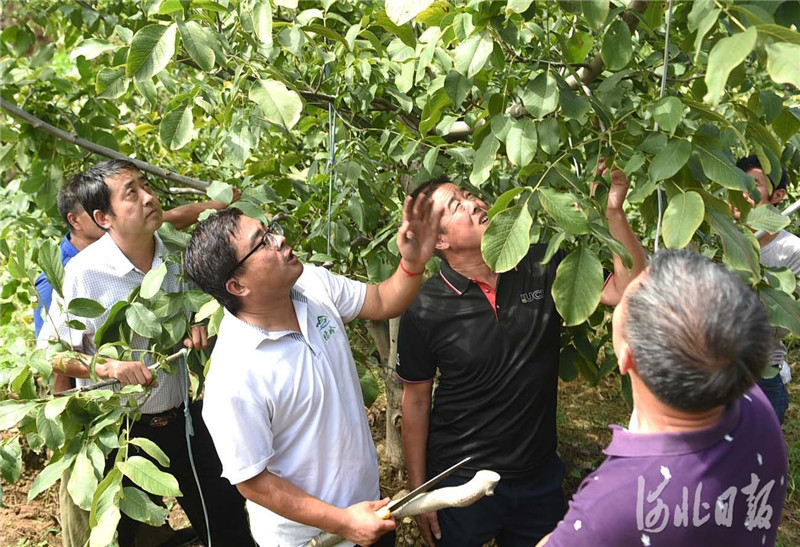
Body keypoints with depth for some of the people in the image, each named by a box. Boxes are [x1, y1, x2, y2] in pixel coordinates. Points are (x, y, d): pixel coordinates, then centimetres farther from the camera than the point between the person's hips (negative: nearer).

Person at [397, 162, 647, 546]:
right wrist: (418, 491, -2)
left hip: (539, 476, 3)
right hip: (461, 482, -3)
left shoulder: (541, 269, -7)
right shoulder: (425, 310, -14)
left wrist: (613, 212, -23)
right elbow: (416, 401, -5)